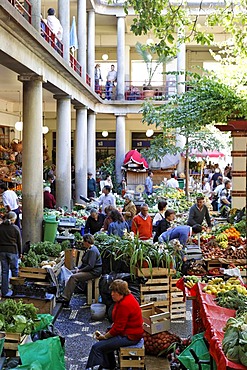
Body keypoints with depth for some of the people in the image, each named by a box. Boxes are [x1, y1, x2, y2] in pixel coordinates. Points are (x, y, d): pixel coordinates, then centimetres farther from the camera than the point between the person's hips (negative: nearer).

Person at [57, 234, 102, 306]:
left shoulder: (92, 251, -19)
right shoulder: (89, 249, 14)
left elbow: (90, 266, -24)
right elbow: (85, 263, 22)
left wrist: (80, 270, -15)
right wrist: (78, 268, 7)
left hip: (94, 272, -11)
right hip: (89, 270, 11)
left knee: (73, 277, -24)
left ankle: (66, 299, -23)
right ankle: (64, 296, -1)